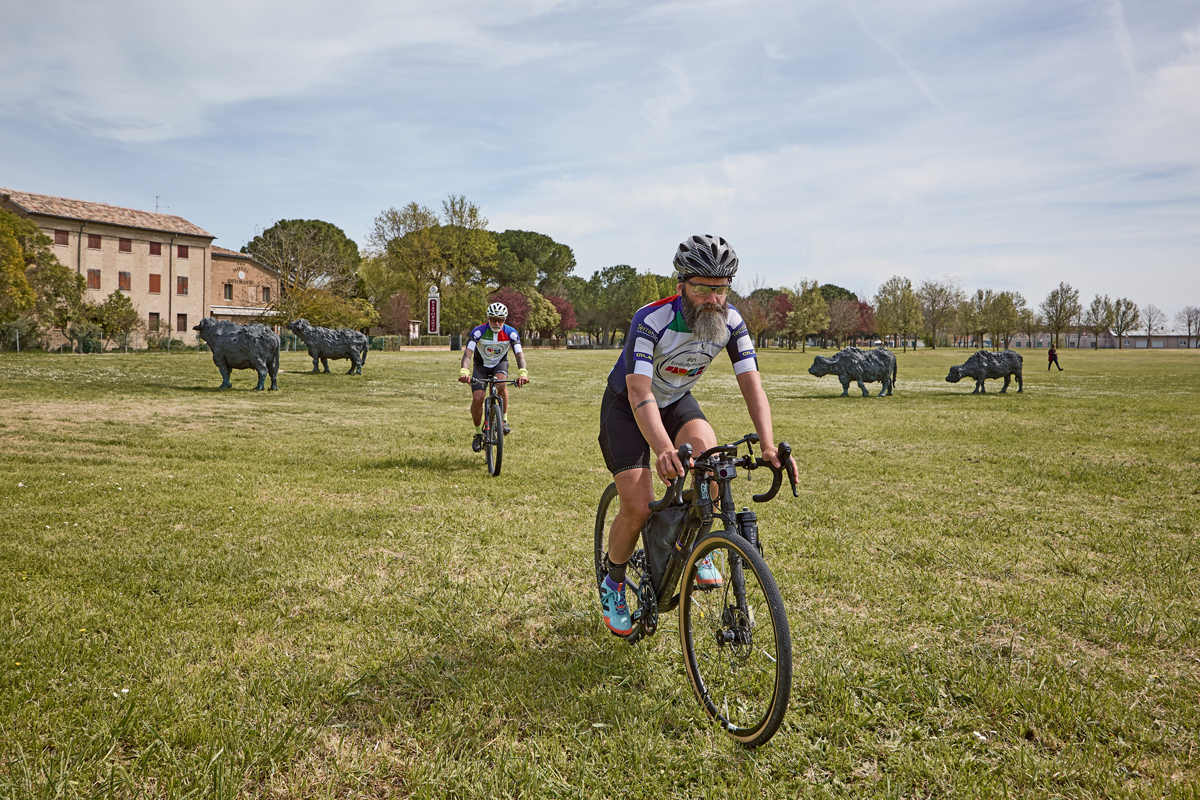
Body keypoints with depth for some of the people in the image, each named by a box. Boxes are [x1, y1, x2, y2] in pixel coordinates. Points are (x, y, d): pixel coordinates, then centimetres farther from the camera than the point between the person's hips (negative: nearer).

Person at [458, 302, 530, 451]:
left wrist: (523, 373, -48)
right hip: (481, 365, 0)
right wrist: (464, 371, -53)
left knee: (501, 382, -35)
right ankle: (478, 433, 7)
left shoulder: (511, 333, -21)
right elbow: (468, 352, -35)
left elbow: (519, 354, -28)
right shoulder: (478, 332, -25)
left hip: (500, 364, 0)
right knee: (477, 399, -16)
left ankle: (504, 419, -18)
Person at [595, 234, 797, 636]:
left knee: (706, 450, -30)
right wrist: (664, 449, -58)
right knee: (638, 508, -15)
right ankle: (612, 583, 14)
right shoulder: (652, 320, -32)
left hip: (677, 402, 4)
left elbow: (751, 384, -21)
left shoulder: (731, 322, -17)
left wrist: (768, 445, -38)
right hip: (627, 407, -3)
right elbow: (639, 393, -41)